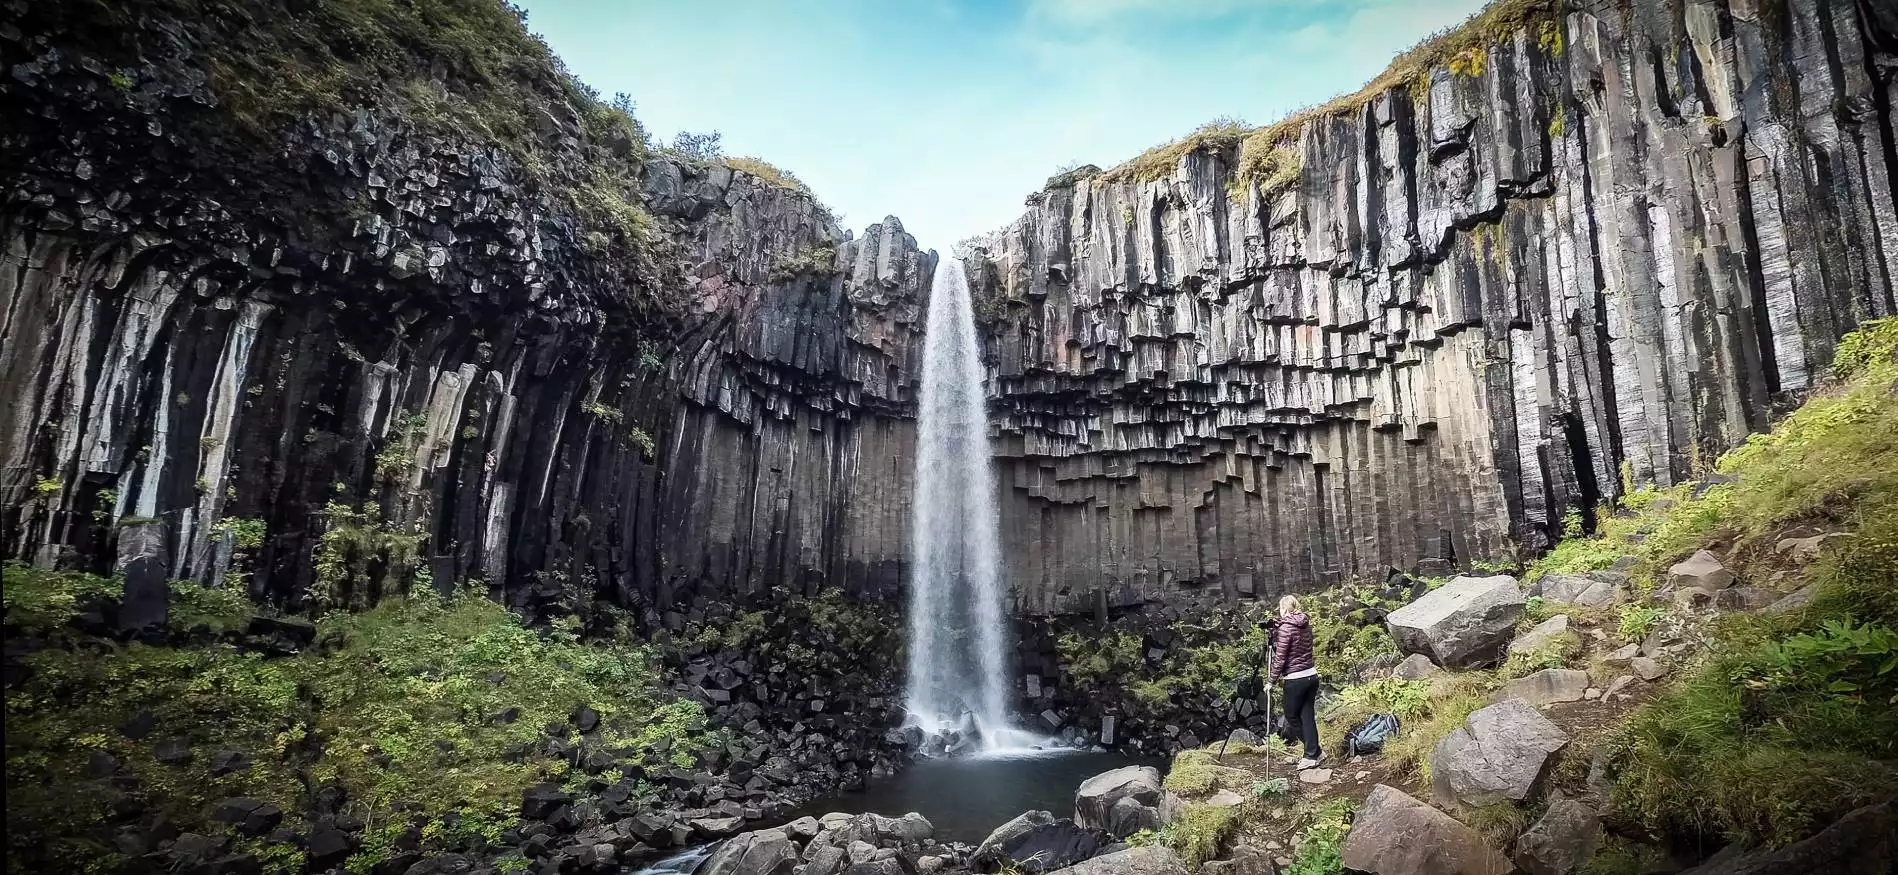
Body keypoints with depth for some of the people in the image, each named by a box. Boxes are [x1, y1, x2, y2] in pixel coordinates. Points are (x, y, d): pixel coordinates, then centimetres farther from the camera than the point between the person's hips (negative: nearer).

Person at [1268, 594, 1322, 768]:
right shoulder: (1306, 624, 6)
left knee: (1292, 716, 9)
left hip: (1295, 680, -7)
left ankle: (1313, 752, 12)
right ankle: (1312, 753, 12)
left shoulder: (1285, 627, -15)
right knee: (1308, 716, 11)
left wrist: (1272, 680, -7)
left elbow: (1280, 657, -14)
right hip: (1312, 675, 7)